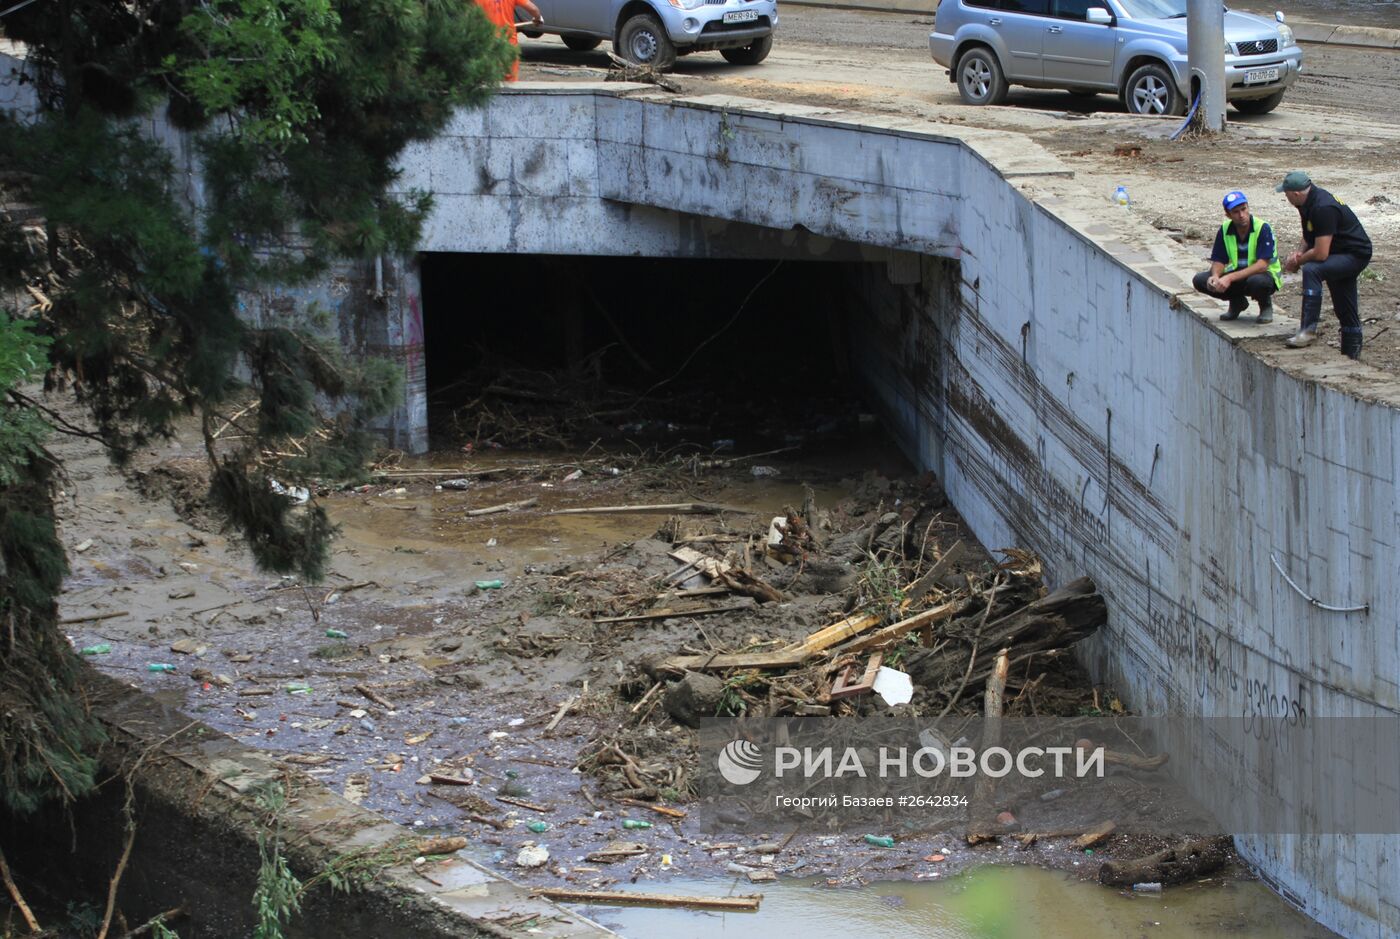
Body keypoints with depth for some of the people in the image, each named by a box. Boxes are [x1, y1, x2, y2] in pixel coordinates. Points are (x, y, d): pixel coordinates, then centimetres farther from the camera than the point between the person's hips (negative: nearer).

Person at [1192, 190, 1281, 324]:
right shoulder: (1225, 230, -6)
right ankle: (1237, 302, 9)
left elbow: (1262, 265, -28)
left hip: (1264, 274, -5)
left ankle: (1266, 304, -4)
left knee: (1258, 281, -42)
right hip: (1238, 275, 5)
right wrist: (1215, 276, -28)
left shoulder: (1263, 228, -21)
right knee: (1200, 280, -15)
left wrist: (1230, 278, -37)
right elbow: (1219, 261, -2)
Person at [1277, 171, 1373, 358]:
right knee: (1345, 311, 17)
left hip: (1356, 255, -10)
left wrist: (1297, 261, -12)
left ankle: (1308, 330, -34)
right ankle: (1351, 355, 29)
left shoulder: (1323, 208, -27)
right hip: (1342, 254, 10)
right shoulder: (1309, 201, 3)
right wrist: (1299, 253, -2)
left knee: (1311, 270, -32)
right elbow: (1309, 237, 18)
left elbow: (1321, 253, -28)